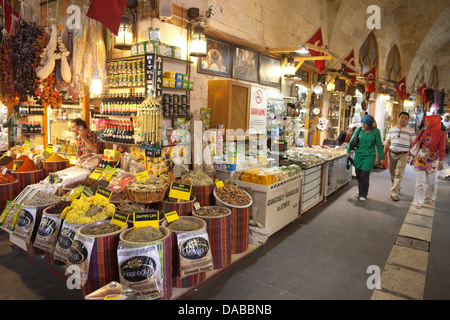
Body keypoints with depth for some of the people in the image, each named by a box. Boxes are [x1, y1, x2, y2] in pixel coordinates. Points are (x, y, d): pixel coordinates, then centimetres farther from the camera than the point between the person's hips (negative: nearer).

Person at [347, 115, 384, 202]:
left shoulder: (375, 131, -6)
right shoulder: (359, 129, 0)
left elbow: (379, 145, 0)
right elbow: (352, 140, 10)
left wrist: (382, 157, 3)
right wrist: (348, 151, 7)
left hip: (369, 156, -3)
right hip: (358, 155, 3)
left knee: (364, 175, -8)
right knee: (358, 174, 8)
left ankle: (363, 195, 5)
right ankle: (361, 190, 31)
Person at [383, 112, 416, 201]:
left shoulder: (411, 131, 0)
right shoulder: (392, 129, 9)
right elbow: (387, 143, 13)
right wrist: (383, 154, 9)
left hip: (403, 155, -3)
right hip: (391, 154, 3)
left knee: (398, 174, -8)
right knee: (392, 174, 10)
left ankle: (394, 193, -6)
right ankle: (397, 188, 31)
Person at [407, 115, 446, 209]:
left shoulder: (441, 134, -5)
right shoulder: (422, 133, 1)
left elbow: (442, 149, -9)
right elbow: (414, 144, 6)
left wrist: (441, 161, -16)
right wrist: (409, 155, 3)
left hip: (432, 161, -1)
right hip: (420, 159, 1)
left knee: (430, 181, 11)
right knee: (420, 181, -1)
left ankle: (428, 197, 35)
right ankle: (419, 201, 6)